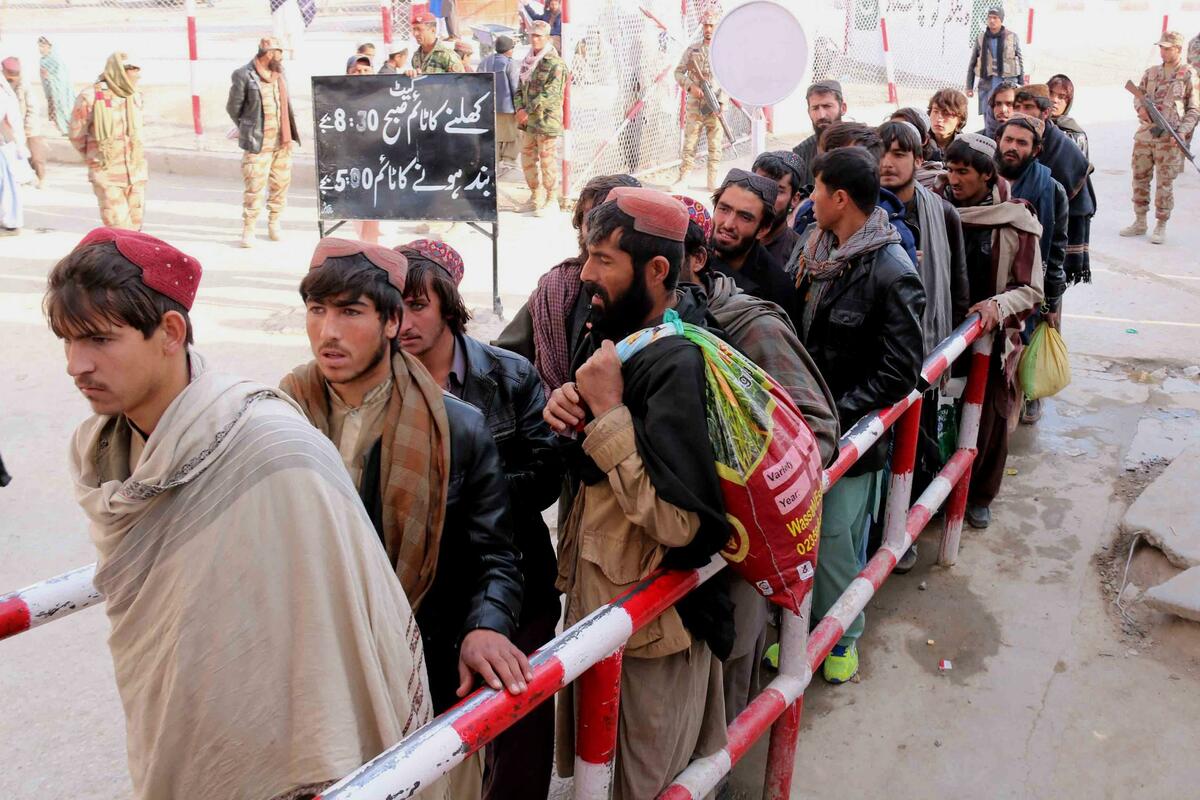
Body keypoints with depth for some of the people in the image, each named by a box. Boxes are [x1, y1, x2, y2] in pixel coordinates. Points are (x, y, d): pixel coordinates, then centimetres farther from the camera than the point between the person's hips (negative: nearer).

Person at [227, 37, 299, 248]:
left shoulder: (279, 73, 11)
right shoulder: (243, 75, -8)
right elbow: (233, 108, 0)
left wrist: (290, 131, 14)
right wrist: (250, 130, 10)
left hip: (282, 141, 6)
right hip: (258, 142, -6)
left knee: (281, 183, 10)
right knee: (255, 186, -7)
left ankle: (274, 223, 24)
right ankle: (248, 228, 3)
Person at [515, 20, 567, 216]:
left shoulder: (555, 64, -10)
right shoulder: (527, 62, 15)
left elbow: (550, 93, -18)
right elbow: (520, 88, 16)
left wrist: (528, 111, -19)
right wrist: (520, 109, -3)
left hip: (547, 120, -8)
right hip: (528, 121, 8)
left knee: (547, 161, -3)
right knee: (527, 159, 13)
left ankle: (551, 200, 5)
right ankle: (536, 197, 26)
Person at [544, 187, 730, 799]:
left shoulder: (676, 364, -26)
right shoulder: (620, 337, 3)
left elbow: (678, 523, -33)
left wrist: (608, 411, -27)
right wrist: (571, 412, -6)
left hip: (652, 631, -9)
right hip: (595, 600, 9)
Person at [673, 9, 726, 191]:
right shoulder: (692, 49, 8)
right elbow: (678, 72, 7)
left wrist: (721, 102, -13)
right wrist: (691, 86, -11)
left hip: (716, 107, 0)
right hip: (694, 105, 0)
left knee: (715, 146, 2)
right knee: (689, 143, -1)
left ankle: (713, 182, 9)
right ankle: (683, 179, 5)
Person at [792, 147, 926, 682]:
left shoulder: (890, 273, -17)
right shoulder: (819, 252, 6)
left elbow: (900, 371, -17)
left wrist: (834, 415, -17)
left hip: (850, 435, -6)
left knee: (835, 539, 3)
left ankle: (841, 638, 27)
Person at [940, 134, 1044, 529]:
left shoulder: (1016, 222, -8)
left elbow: (1031, 290, -6)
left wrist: (998, 306, -25)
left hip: (992, 338, -2)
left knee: (988, 422, 8)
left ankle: (979, 496, 28)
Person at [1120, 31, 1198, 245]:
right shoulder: (1151, 73, 10)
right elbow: (1138, 94, 18)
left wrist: (1182, 132, -15)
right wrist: (1140, 108, -6)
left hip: (1170, 139, -5)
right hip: (1145, 133, 5)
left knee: (1165, 183, -1)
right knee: (1140, 178, 10)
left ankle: (1161, 226, 9)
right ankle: (1140, 222, 22)